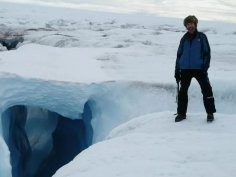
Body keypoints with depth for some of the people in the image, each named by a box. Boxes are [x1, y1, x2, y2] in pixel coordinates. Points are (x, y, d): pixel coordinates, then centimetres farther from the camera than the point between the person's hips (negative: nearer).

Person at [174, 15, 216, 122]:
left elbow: (207, 53, -1)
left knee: (206, 90, -6)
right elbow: (179, 54, 13)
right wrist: (177, 70, 7)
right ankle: (181, 113, 16)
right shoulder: (184, 39, 10)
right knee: (182, 91, 5)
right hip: (185, 69, 3)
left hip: (199, 69, -3)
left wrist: (205, 67, -12)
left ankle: (210, 113, 4)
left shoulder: (202, 37, 2)